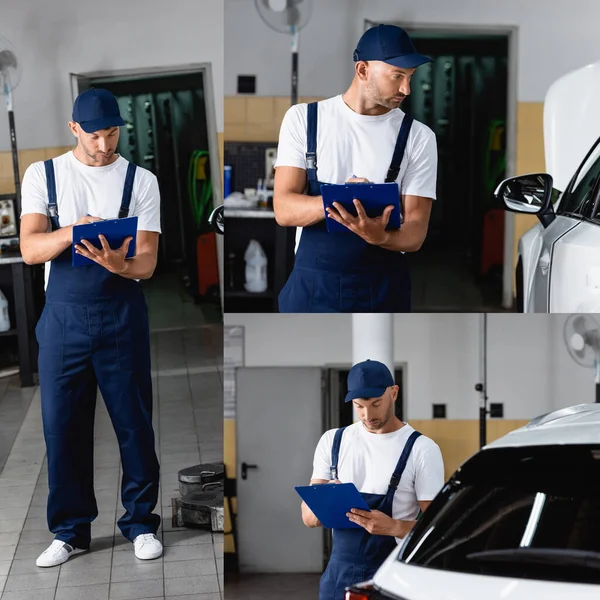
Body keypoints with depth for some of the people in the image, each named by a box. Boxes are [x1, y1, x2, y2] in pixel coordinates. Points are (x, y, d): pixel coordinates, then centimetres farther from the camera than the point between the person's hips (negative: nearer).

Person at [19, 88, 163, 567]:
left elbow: (147, 261, -3)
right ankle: (71, 531, 18)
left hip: (122, 315, -1)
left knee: (134, 422, 2)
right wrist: (74, 230, -25)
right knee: (62, 425, 4)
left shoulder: (141, 181, 3)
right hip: (63, 316, 1)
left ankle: (141, 523, 18)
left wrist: (119, 264, -26)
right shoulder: (43, 175, 5)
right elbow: (30, 249, -6)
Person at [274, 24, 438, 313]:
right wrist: (336, 200, -27)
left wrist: (381, 237, -27)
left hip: (383, 293, 0)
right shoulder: (303, 118, 1)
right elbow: (284, 209, -6)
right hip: (312, 288, 0)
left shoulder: (418, 137, 0)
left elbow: (415, 231, -3)